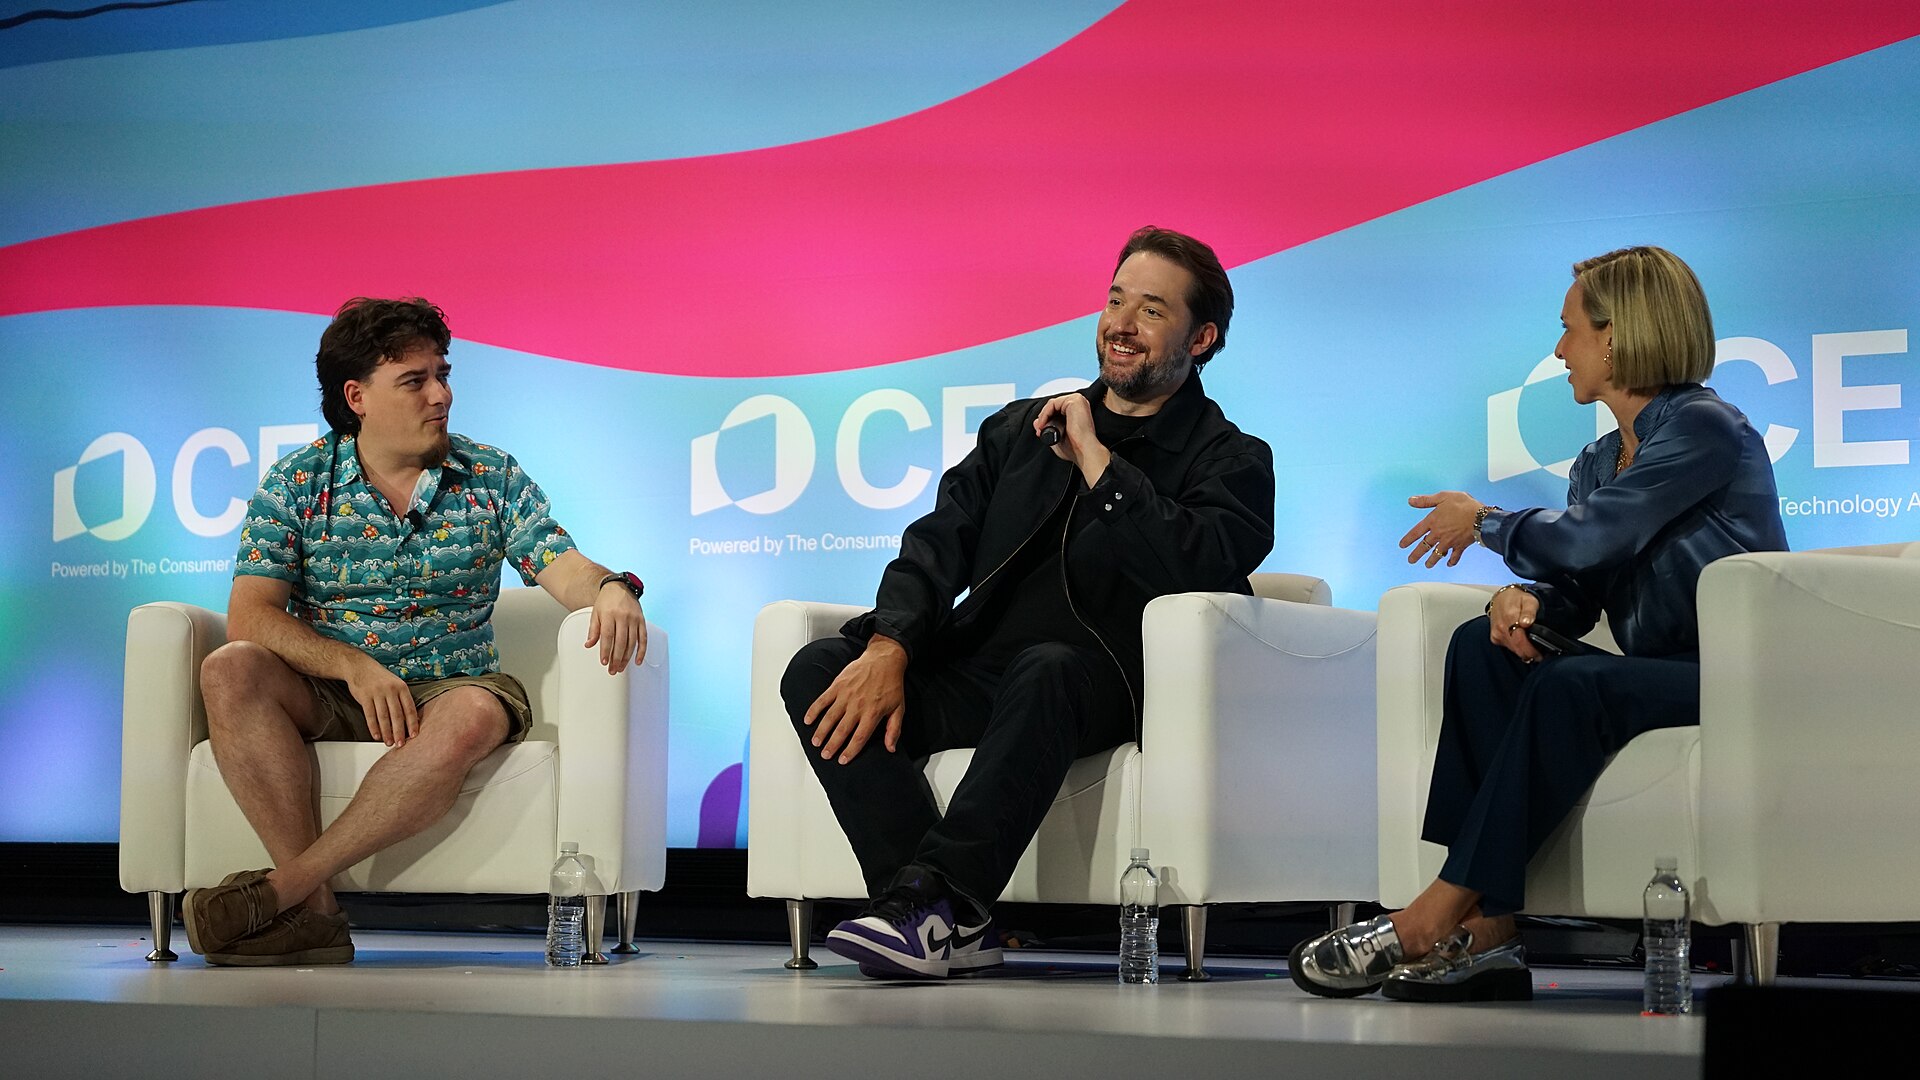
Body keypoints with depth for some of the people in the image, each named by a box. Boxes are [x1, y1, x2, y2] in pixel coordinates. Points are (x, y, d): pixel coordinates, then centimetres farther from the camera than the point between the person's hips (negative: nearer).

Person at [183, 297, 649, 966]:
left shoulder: (491, 478, 7)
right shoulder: (296, 482, 2)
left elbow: (562, 567, -1)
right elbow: (250, 614, -8)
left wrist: (611, 589, -27)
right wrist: (355, 666, -23)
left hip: (452, 685, 0)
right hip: (327, 694, 0)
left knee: (470, 718, -37)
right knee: (231, 671, -30)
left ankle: (280, 890, -33)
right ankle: (312, 911, -34)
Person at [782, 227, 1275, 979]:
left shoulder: (1230, 460, 8)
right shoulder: (1021, 429, 23)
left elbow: (1203, 565, -14)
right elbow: (940, 543, 11)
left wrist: (1096, 461, -8)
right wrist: (888, 647, -8)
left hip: (1099, 683, -5)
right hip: (974, 675, 5)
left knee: (1044, 671, -39)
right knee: (816, 670, -19)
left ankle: (929, 900, -45)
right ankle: (948, 923, -29)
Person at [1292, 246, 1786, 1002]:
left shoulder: (1705, 429, -11)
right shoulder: (1599, 462, 17)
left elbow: (1586, 541, -19)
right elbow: (1573, 594, 10)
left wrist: (1484, 522, 0)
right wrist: (1522, 601, -15)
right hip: (1656, 676, 8)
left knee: (1569, 685, -32)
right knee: (1482, 647, -12)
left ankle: (1440, 914, -28)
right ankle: (1486, 935, -24)